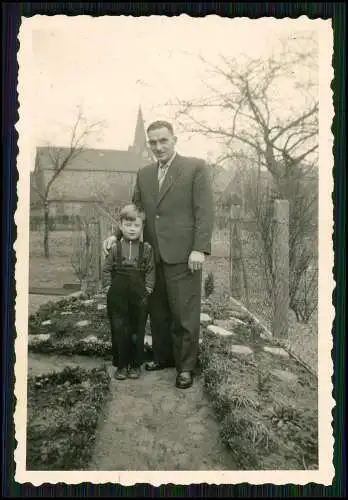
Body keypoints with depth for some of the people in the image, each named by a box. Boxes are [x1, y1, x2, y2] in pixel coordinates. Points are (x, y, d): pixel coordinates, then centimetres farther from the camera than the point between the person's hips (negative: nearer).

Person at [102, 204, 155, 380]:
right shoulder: (114, 248, 1)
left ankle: (135, 365, 23)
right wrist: (108, 287, -1)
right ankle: (121, 365, 18)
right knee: (118, 331, 5)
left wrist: (148, 289, -5)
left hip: (139, 298, 0)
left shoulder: (147, 249, 1)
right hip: (117, 298, 0)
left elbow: (151, 271, 3)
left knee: (137, 333, 8)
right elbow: (106, 269, 7)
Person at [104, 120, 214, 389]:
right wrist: (118, 235, 1)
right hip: (152, 255, 5)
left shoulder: (196, 167, -2)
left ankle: (186, 366, 17)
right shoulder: (144, 174, 15)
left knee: (185, 314, 2)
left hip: (183, 254, -5)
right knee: (157, 312, 12)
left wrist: (200, 248, -15)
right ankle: (162, 357, 29)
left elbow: (205, 211, -7)